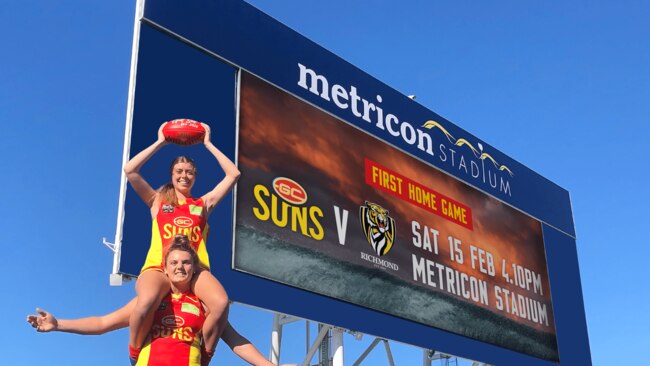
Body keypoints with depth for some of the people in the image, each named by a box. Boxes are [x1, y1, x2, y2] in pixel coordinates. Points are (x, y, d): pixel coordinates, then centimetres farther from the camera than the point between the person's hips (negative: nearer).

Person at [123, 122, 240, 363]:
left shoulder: (203, 204, 23)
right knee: (147, 300, -39)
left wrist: (207, 144, 22)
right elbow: (130, 170, 9)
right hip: (158, 267, -1)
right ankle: (134, 356, -11)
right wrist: (160, 142, 14)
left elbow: (234, 174, 18)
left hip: (195, 269, 1)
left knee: (221, 303, -34)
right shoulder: (158, 200, 21)